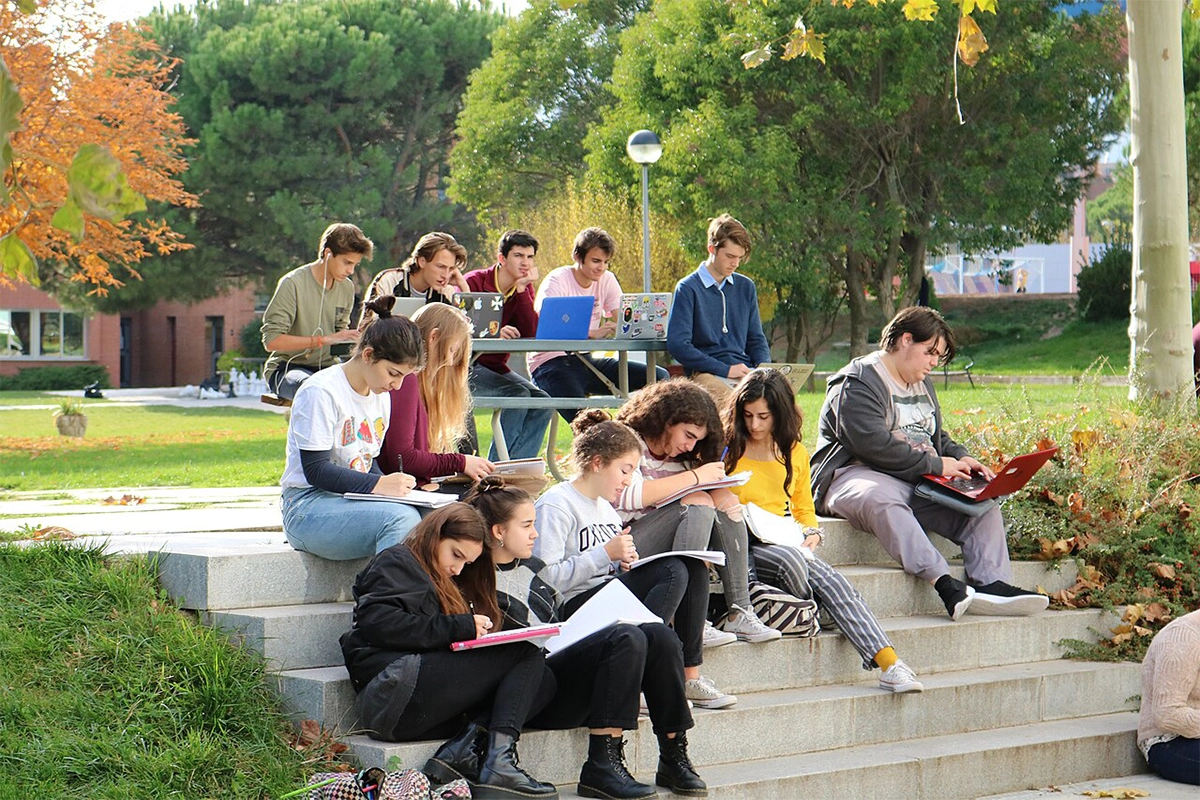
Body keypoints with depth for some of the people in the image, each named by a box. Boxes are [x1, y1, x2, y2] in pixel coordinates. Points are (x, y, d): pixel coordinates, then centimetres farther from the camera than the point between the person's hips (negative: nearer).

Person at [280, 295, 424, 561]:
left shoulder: (381, 397, 14)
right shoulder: (321, 392, -12)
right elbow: (316, 471, -17)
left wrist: (393, 484, -3)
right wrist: (377, 484, -26)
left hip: (355, 502, 8)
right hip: (308, 506, -8)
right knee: (402, 519, -34)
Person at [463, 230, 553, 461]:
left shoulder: (525, 289, 7)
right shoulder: (474, 282, -9)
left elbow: (530, 333, -9)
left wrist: (521, 289, -14)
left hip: (496, 367, 6)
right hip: (467, 365, -6)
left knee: (542, 403, -14)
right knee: (518, 394, -26)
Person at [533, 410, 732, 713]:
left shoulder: (606, 506, 22)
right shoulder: (555, 505, -6)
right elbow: (546, 579, -17)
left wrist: (627, 561, 4)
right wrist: (606, 554, -16)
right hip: (577, 607, -9)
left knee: (693, 566, -11)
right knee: (674, 572, -26)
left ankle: (691, 676, -14)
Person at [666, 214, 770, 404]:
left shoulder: (746, 287, 19)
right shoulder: (688, 289, 2)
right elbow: (677, 344, -7)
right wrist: (725, 369, -12)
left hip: (746, 372, 5)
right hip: (707, 373, -5)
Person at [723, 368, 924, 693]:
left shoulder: (795, 453, 16)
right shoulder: (727, 451, 2)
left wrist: (813, 533, 4)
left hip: (786, 543, 4)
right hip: (742, 546, -4)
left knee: (833, 582, -26)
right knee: (789, 559, -39)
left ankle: (890, 665, -35)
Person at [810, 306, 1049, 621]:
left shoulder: (922, 383, 23)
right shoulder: (856, 383, -9)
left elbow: (937, 437, 29)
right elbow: (874, 445, -20)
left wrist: (961, 458, 5)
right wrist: (935, 465, -17)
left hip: (920, 481, 8)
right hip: (858, 475, -8)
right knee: (881, 499, -42)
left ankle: (991, 583, -29)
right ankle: (945, 584, -55)